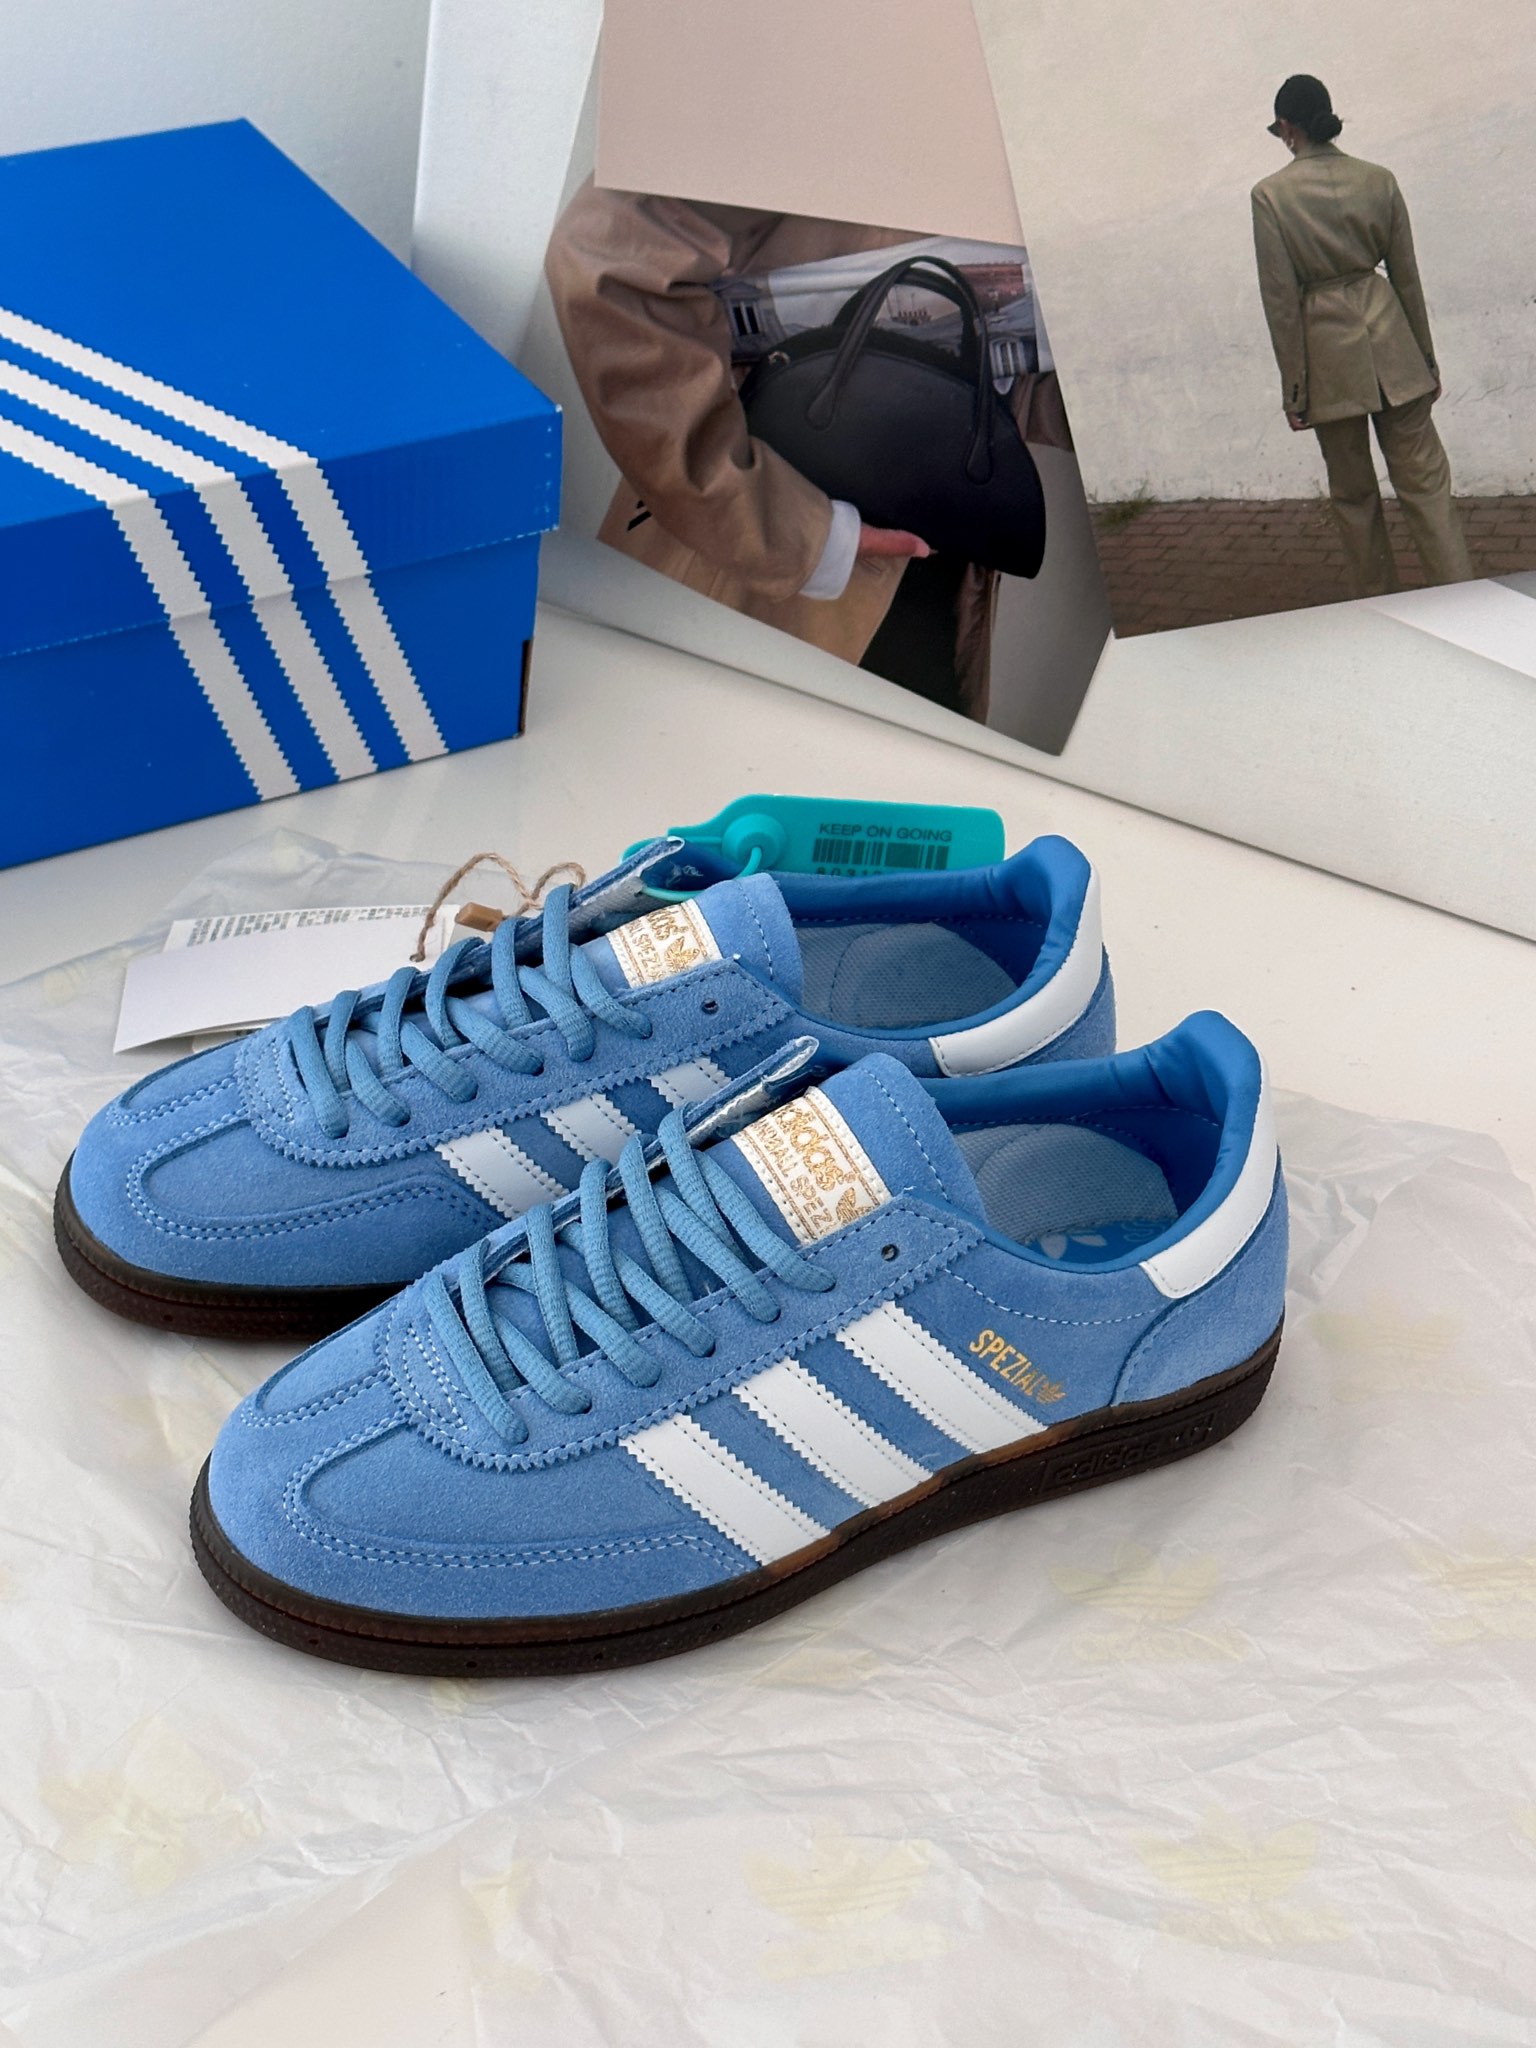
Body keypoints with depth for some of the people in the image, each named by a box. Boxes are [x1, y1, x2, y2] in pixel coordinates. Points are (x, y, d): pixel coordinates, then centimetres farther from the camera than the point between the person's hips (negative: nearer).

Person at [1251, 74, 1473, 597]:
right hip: (1389, 337, 2)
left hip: (1326, 349, -2)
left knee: (1352, 490, 12)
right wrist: (1426, 357, 14)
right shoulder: (1378, 180, 0)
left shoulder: (1271, 195, -9)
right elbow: (1407, 277, 5)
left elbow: (1280, 297, -9)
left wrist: (1294, 387, -3)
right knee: (1423, 475, 5)